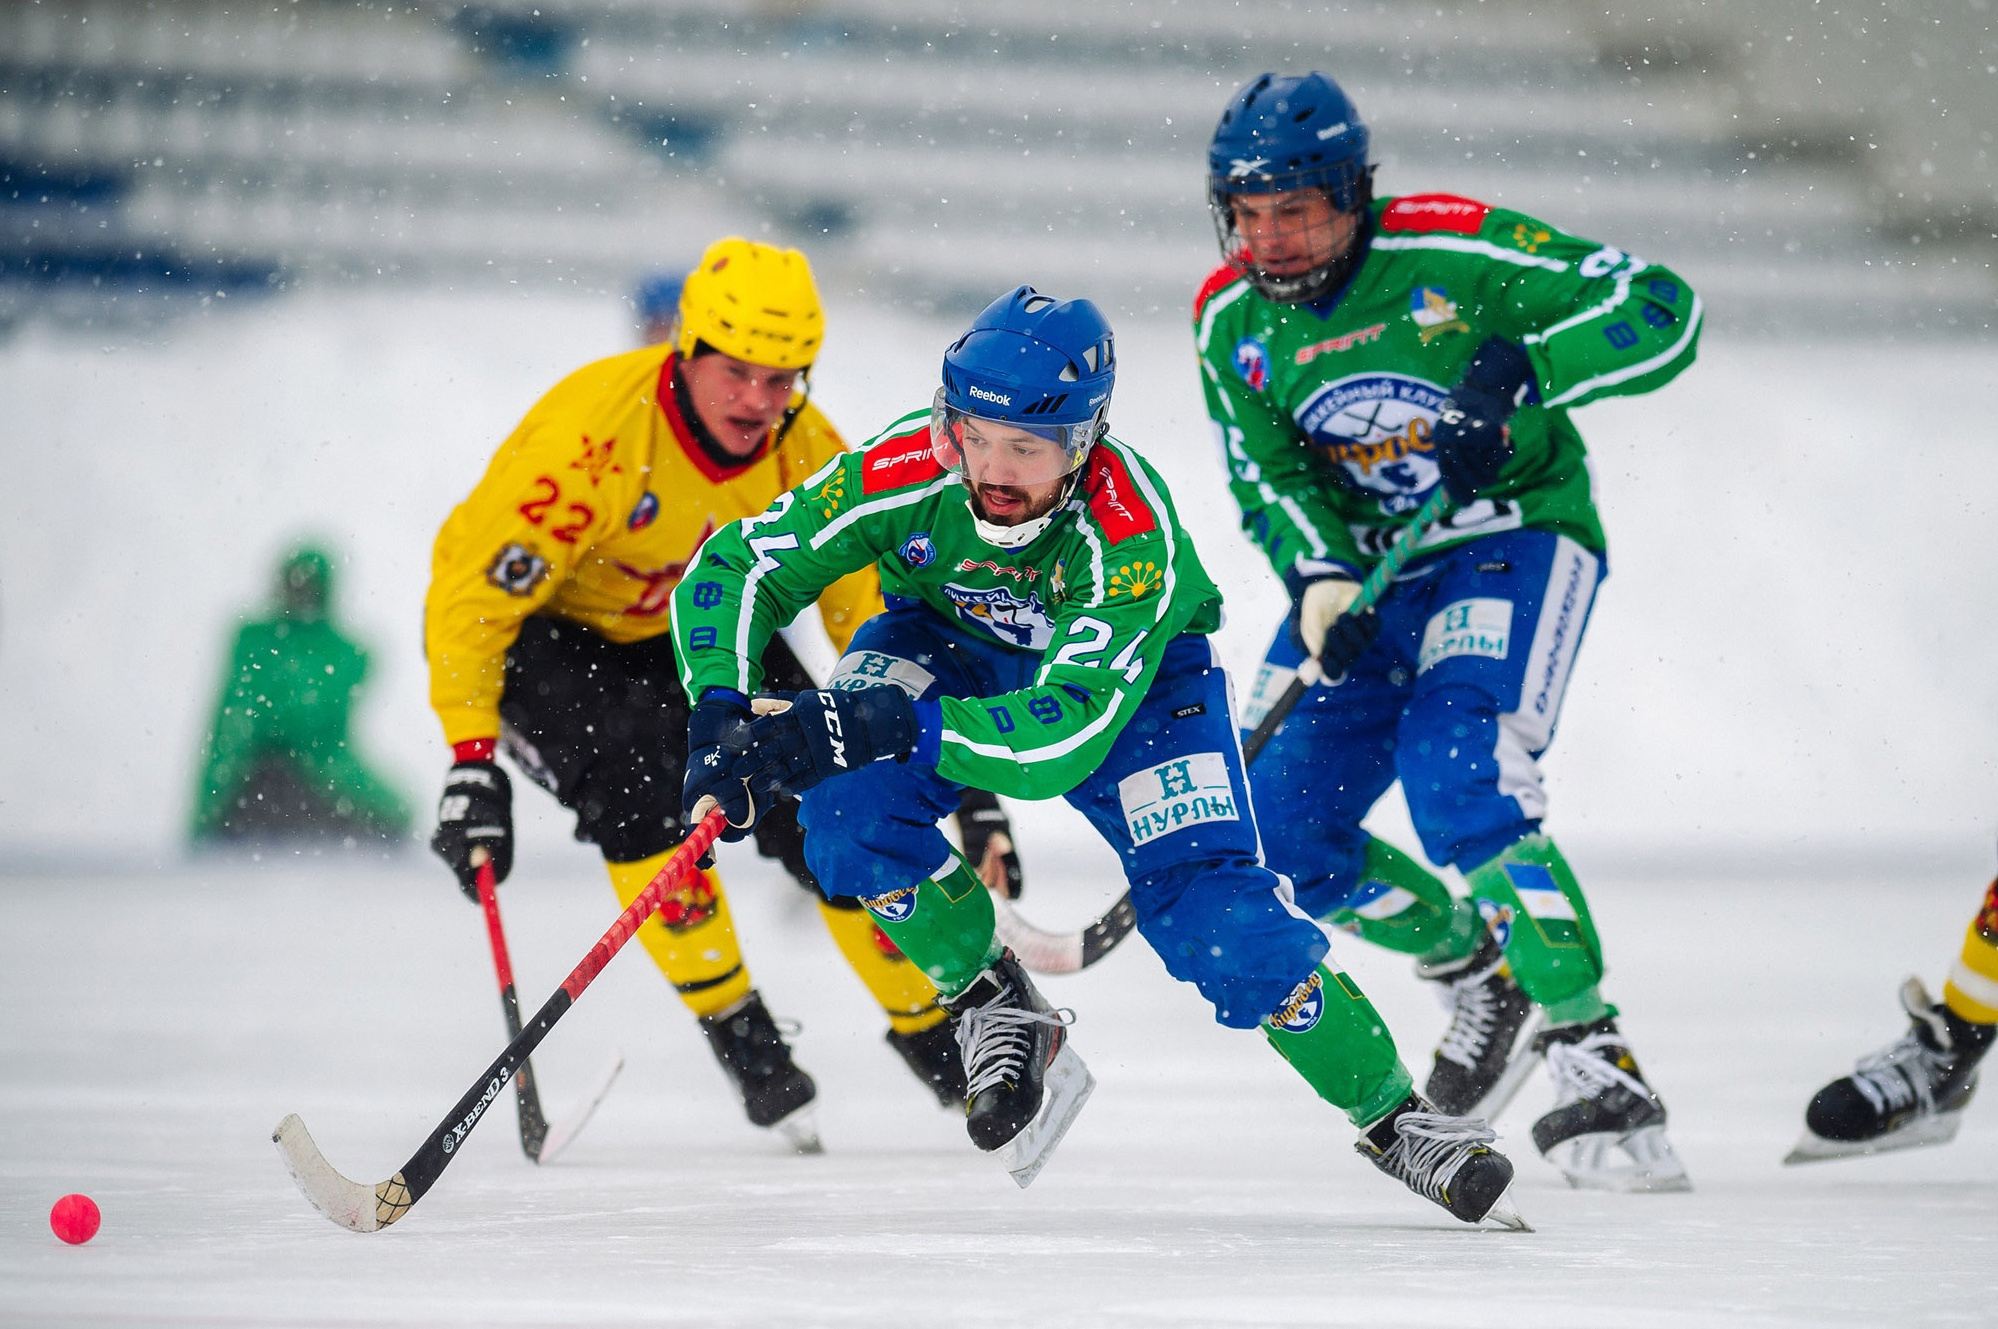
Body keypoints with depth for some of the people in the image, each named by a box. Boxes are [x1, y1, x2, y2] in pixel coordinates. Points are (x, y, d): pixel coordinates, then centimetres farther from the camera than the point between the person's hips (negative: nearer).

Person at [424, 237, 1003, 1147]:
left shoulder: (804, 450, -18)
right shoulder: (594, 430, -35)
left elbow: (869, 603, -8)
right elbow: (474, 590, -31)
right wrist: (473, 762, -36)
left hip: (690, 626, 5)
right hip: (544, 629, -4)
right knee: (638, 772, -30)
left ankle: (933, 1035, 11)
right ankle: (738, 1034, -15)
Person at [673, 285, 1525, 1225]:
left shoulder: (1132, 535, -39)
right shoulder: (907, 472, -33)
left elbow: (1066, 733, -46)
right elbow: (732, 570, -25)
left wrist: (883, 727, -57)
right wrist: (722, 716, -42)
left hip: (1123, 667, -2)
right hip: (948, 641, 2)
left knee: (1215, 916, -18)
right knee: (853, 813, -28)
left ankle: (1391, 1117, 1)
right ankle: (998, 1011, -4)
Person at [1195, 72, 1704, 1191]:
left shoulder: (1453, 251, -19)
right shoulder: (1233, 321, -3)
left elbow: (1662, 311, -21)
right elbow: (1270, 480, -2)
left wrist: (1522, 373, -35)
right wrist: (1321, 583, -22)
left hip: (1514, 540, -6)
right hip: (1366, 566, 6)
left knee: (1457, 784, -28)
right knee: (1281, 828, -4)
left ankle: (1596, 1061, -20)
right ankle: (1478, 970, 23)